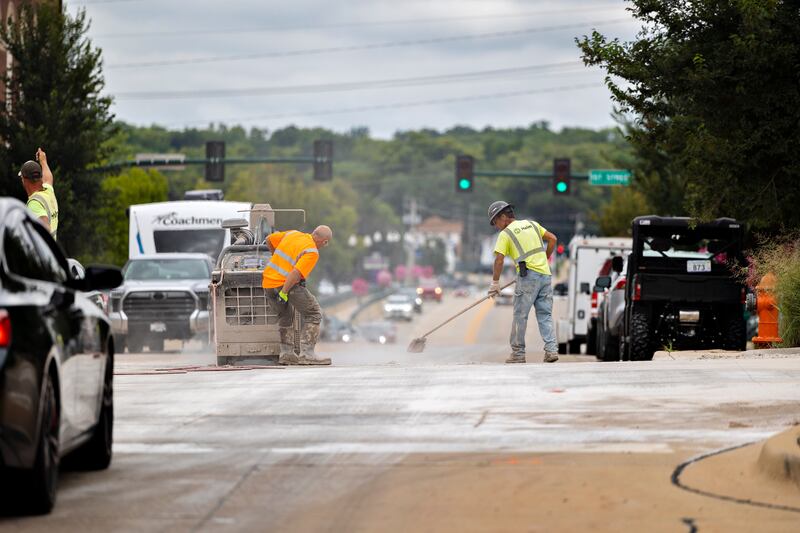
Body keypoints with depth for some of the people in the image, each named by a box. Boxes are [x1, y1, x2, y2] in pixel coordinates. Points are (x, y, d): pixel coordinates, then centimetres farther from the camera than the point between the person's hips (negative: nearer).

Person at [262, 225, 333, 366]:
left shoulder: (293, 234, 11)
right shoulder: (312, 253, -11)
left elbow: (269, 239, 23)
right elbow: (296, 273, -23)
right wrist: (284, 293, -20)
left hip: (268, 281, 8)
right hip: (286, 283, -8)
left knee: (285, 315, 27)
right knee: (314, 314, 2)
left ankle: (286, 353, 23)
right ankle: (307, 354, -6)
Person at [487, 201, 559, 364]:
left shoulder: (505, 234, 0)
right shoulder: (531, 224, 18)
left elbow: (499, 260, -8)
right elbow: (553, 239, 18)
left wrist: (495, 282, -3)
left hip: (528, 274, -6)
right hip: (545, 273, 6)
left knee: (520, 315, 2)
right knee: (545, 316, 7)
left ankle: (518, 353, 4)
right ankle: (551, 350, -4)